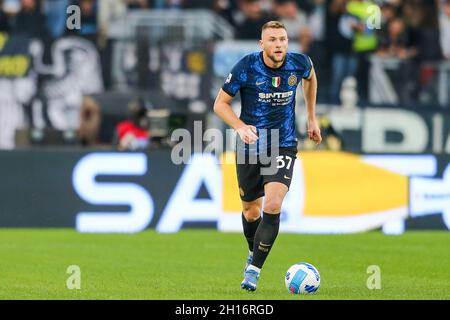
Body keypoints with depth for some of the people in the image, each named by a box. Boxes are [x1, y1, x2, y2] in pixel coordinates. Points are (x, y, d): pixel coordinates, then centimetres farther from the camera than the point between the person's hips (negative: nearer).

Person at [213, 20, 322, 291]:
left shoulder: (299, 64, -8)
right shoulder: (247, 67, -15)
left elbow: (311, 78, 18)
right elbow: (221, 103, -7)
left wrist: (312, 117, 19)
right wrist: (240, 127, -24)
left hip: (284, 147, 0)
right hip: (250, 147, 0)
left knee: (273, 206, -19)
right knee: (251, 210, 11)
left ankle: (254, 270, -11)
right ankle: (253, 254, 41)